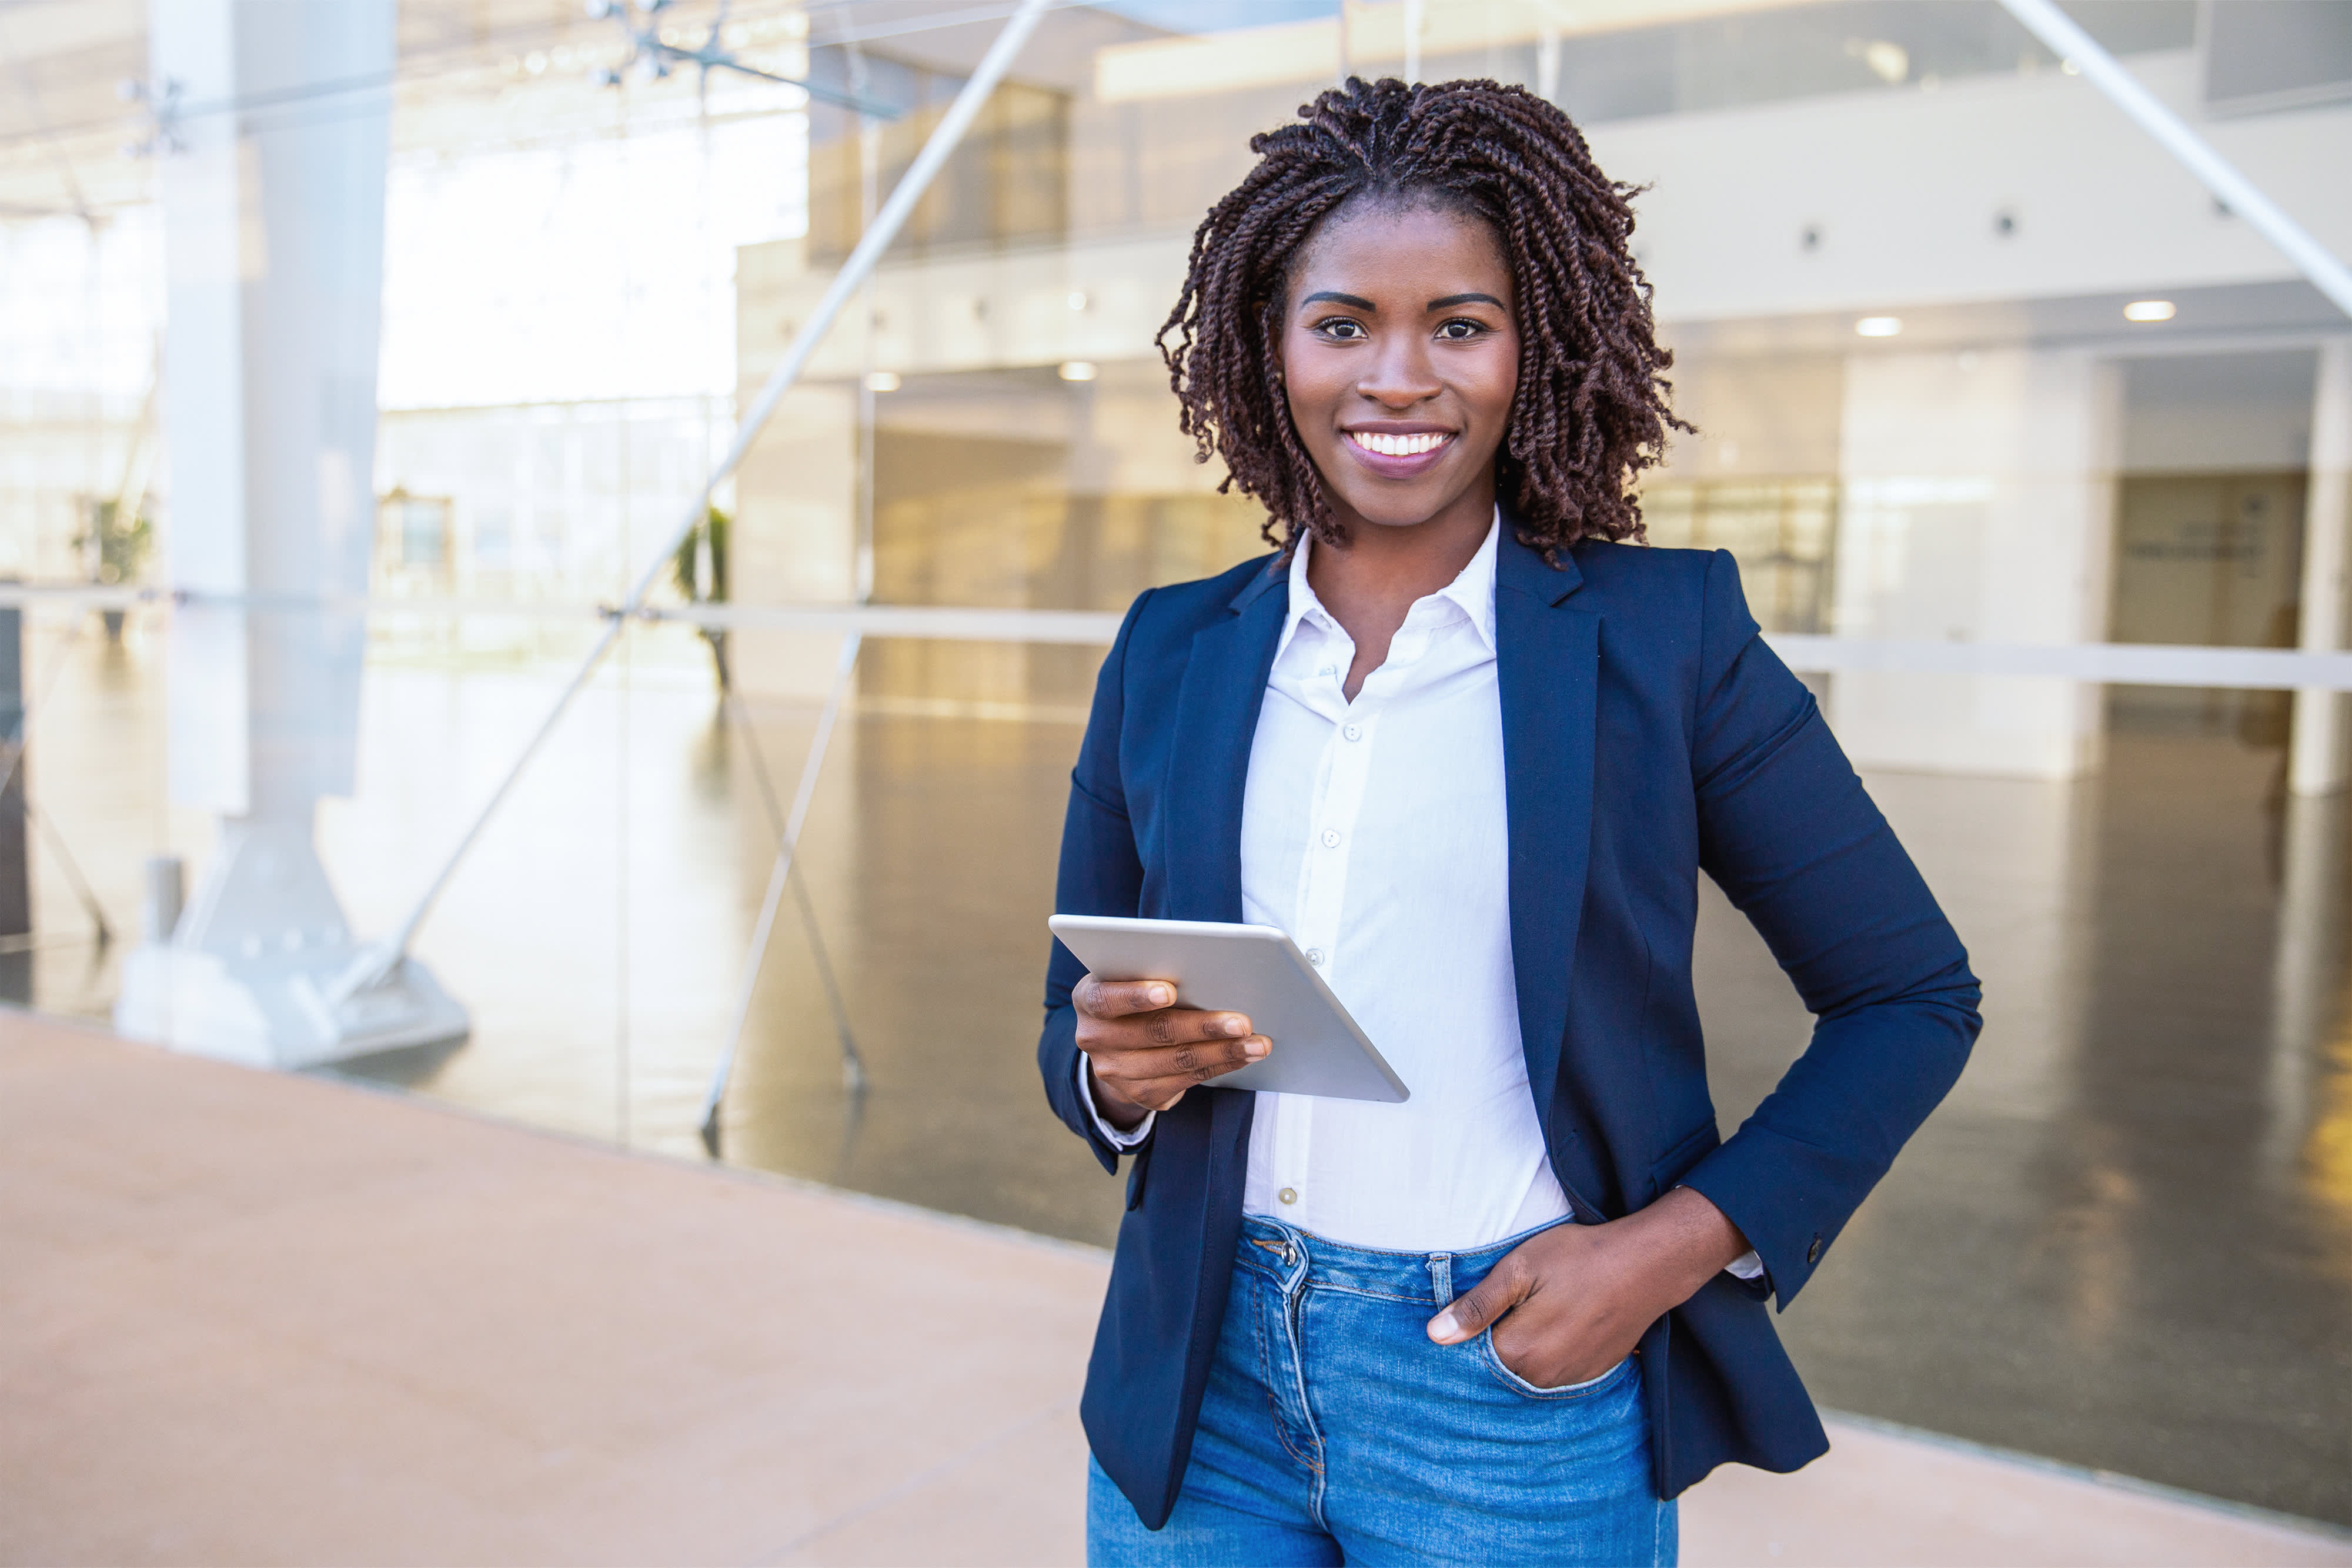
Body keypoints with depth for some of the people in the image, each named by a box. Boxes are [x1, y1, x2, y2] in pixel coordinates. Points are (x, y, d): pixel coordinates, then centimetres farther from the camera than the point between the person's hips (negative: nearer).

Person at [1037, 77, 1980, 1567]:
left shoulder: (1666, 636, -6)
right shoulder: (1170, 652, 3)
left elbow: (1914, 995, -1)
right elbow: (1073, 1025, 11)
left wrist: (1680, 1246, -11)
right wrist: (1116, 1071, -12)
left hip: (1517, 1398, -2)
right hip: (1203, 1386, 3)